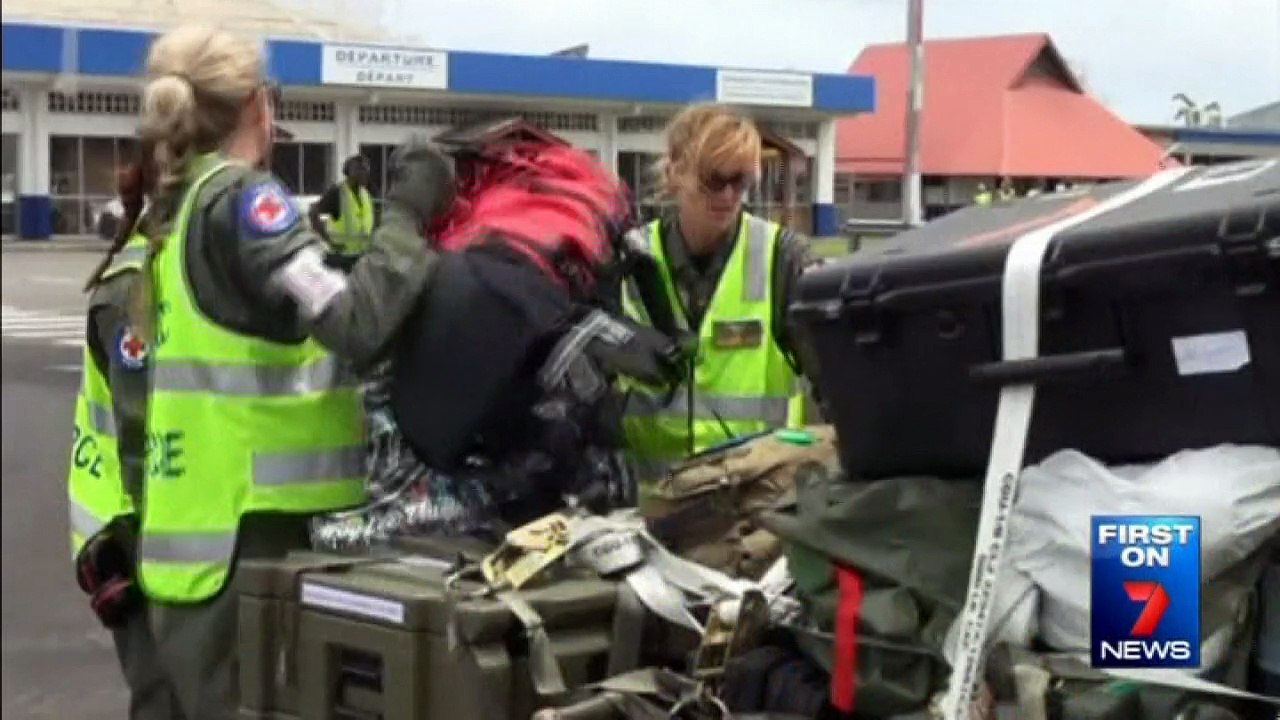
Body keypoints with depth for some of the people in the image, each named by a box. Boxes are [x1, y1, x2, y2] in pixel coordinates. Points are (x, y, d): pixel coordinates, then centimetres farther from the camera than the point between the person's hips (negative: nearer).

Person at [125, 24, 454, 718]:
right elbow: (356, 323, -22)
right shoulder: (238, 197, -12)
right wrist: (408, 211, -10)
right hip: (244, 537, -9)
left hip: (203, 534, 9)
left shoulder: (184, 210, 16)